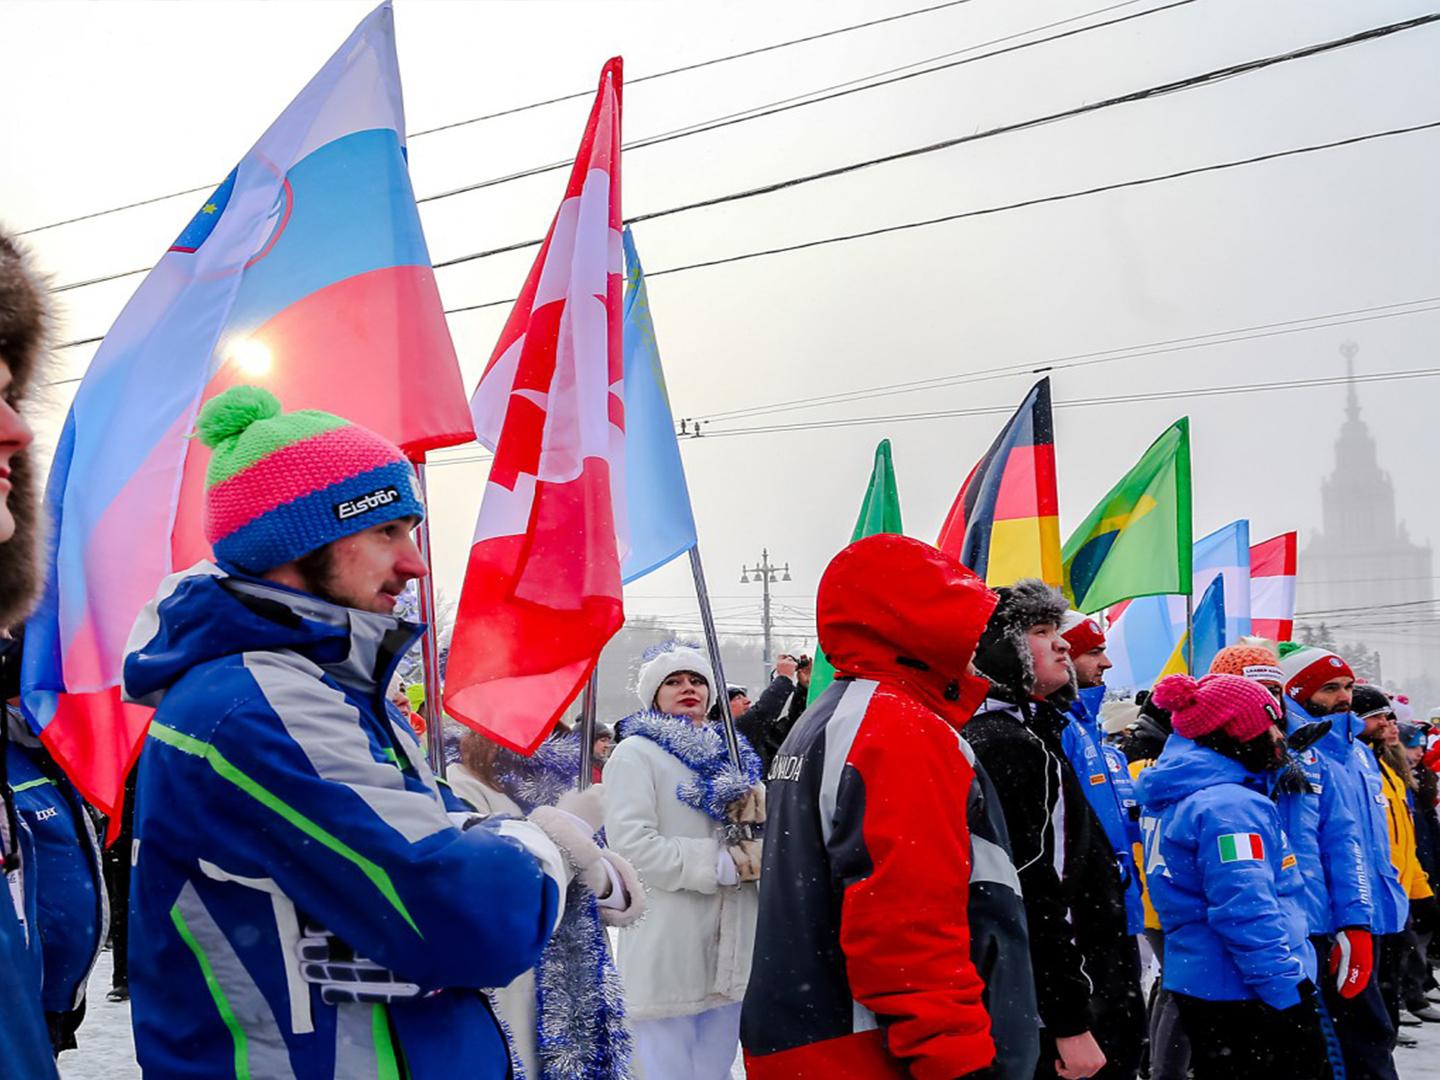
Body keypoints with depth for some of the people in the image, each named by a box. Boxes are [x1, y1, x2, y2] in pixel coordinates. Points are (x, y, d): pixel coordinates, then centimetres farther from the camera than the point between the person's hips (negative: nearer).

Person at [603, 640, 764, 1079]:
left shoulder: (731, 754, 18)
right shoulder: (635, 754, -4)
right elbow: (633, 845, -17)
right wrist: (723, 863, -16)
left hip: (731, 950, 7)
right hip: (668, 956, -6)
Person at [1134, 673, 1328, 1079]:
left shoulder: (1176, 797, 10)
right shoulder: (1229, 805, -20)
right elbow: (1246, 913, -25)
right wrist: (1288, 994, -22)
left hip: (1197, 983, 10)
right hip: (1248, 995, -10)